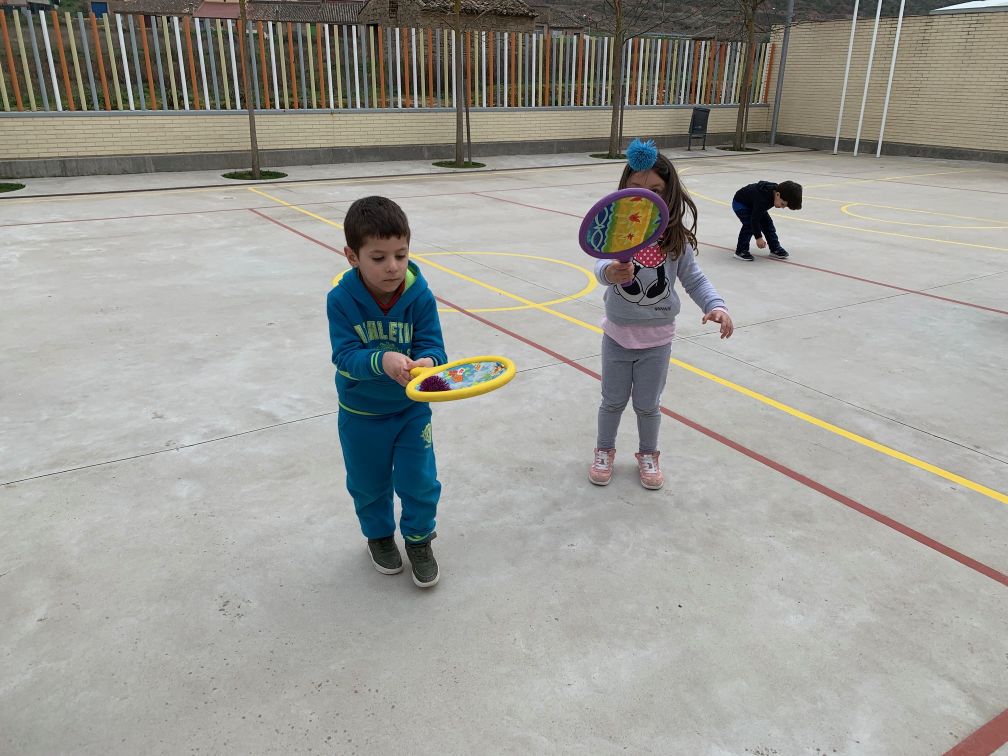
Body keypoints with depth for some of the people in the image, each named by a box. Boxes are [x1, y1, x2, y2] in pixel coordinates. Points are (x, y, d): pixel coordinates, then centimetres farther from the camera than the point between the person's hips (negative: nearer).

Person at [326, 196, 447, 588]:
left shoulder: (419, 296, -19)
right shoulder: (341, 300, -21)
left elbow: (433, 346, -19)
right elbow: (345, 356, -26)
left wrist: (427, 362, -43)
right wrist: (382, 361, -46)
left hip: (412, 409, 0)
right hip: (360, 413, 0)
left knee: (419, 481, 8)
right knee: (368, 483, 20)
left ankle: (418, 538, 37)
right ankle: (379, 534, 48)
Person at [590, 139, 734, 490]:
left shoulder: (676, 239, -10)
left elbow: (694, 279, -6)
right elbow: (602, 265, -31)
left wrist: (715, 305, -23)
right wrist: (610, 273, -55)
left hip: (656, 339, 0)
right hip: (618, 334, 0)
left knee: (648, 405, 15)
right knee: (613, 400, 17)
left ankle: (648, 455, 40)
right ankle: (604, 451, 40)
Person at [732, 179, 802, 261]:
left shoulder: (775, 190, -17)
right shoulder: (762, 199, -41)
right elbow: (755, 219, -36)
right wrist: (758, 237, -31)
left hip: (753, 204, 8)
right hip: (740, 203, -8)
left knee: (767, 223, 1)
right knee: (749, 224, -24)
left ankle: (775, 248, 11)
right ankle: (741, 251, -12)